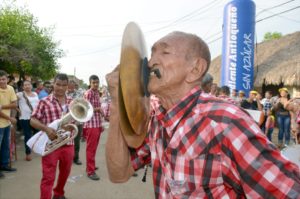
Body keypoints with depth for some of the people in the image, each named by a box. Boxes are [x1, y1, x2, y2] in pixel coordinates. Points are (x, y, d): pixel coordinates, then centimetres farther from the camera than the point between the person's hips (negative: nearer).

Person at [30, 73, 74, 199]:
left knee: (65, 172, 21)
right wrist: (46, 129, -22)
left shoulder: (72, 102, 6)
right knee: (48, 177, 1)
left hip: (68, 144, 5)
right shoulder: (44, 102, -6)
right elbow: (33, 120, -6)